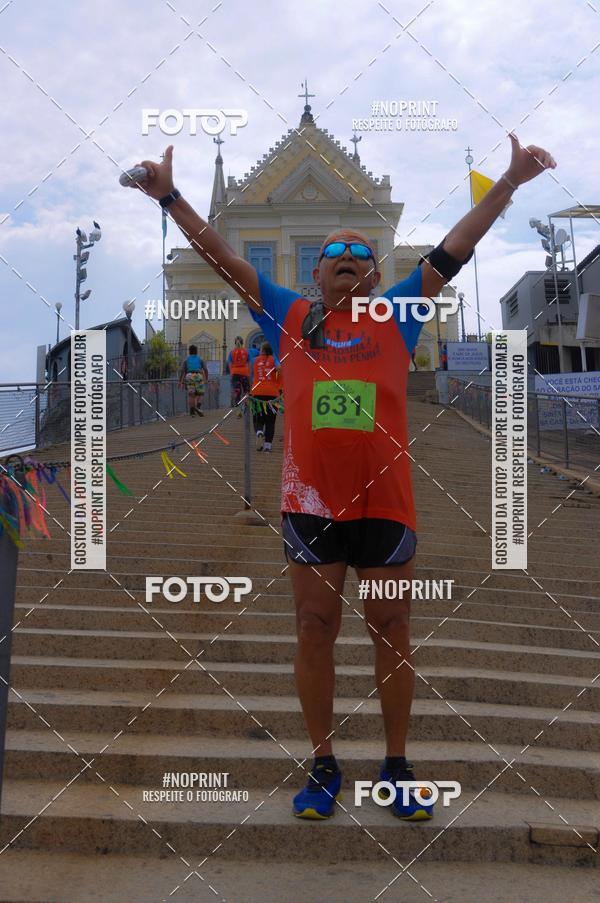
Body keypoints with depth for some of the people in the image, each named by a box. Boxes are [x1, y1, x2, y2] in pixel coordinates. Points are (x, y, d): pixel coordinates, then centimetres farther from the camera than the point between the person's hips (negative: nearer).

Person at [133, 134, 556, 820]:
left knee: (391, 631, 8)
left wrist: (509, 182, 7)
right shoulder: (289, 317, 10)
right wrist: (170, 197, 6)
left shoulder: (397, 315, 10)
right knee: (314, 630, 6)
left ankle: (396, 766, 21)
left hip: (385, 501, 0)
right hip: (310, 502, 0)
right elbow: (223, 259, 10)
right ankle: (323, 765, 20)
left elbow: (456, 248, 9)